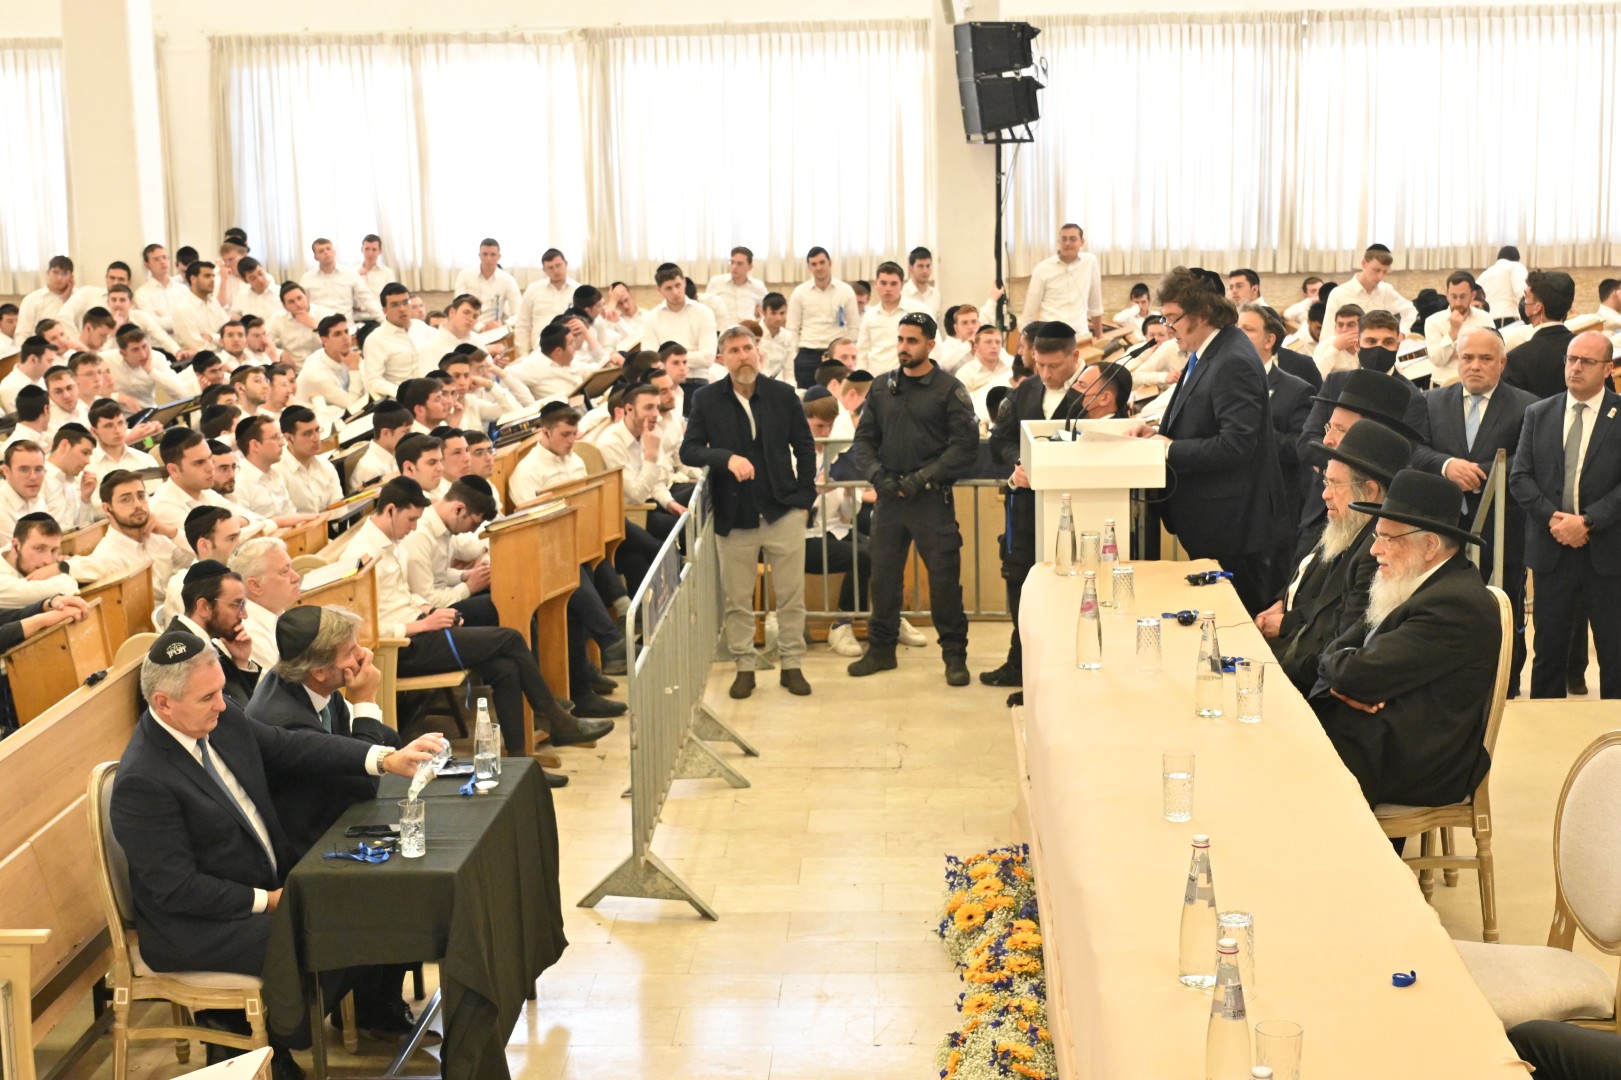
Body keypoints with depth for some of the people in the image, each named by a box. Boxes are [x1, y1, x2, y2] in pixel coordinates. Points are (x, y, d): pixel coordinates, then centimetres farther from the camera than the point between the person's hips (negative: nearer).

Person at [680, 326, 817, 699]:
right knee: (737, 600, 5)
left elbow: (805, 447, 8)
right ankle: (744, 667, 17)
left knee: (791, 595, 4)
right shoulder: (706, 400, 0)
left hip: (783, 511, 0)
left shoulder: (782, 395, 2)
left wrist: (805, 497, 0)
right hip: (734, 516, 0)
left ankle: (791, 664, 15)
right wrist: (726, 458, -22)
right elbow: (688, 450, -4)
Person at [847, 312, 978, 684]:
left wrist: (922, 478, -15)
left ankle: (955, 655, 8)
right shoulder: (882, 387, 10)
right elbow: (863, 440, 11)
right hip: (888, 497, 4)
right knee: (883, 576, 10)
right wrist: (878, 476, -6)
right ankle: (881, 649, 23)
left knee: (945, 578, -2)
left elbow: (965, 444, -9)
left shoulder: (949, 389, -3)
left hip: (932, 499, -4)